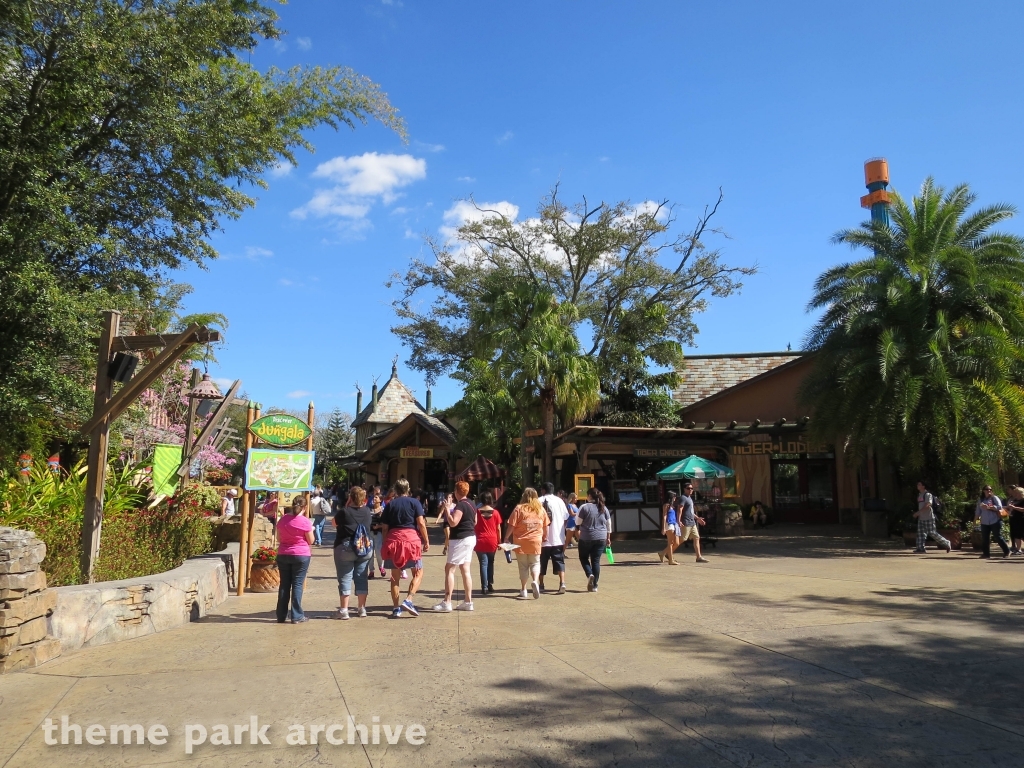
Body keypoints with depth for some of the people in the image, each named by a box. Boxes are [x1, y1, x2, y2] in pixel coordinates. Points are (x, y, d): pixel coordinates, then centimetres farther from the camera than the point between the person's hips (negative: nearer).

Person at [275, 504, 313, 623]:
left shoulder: (282, 519, 2)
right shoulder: (305, 521, -11)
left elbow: (279, 539, 10)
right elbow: (310, 541, -4)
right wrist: (311, 529, 12)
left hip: (283, 555, 4)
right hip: (301, 555, -4)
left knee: (284, 585, 10)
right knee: (297, 584, 1)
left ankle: (281, 616, 15)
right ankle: (297, 616, 2)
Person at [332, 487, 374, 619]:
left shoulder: (344, 511, -13)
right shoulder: (367, 511, -1)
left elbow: (335, 523, 4)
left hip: (345, 548, -4)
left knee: (345, 578, 2)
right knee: (361, 578, 11)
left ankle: (344, 610, 1)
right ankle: (362, 609, 14)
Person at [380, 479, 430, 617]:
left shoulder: (390, 504, 11)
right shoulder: (414, 503, 5)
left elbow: (384, 527, 8)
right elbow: (421, 523, -5)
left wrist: (385, 544, 15)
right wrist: (426, 541, 1)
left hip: (393, 540, 3)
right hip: (411, 538, -2)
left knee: (395, 577, 10)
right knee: (418, 573, 10)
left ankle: (396, 608, 7)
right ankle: (408, 600, -8)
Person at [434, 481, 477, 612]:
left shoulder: (460, 505, -17)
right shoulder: (472, 504, 11)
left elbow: (453, 523, -26)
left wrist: (447, 509, -18)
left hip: (461, 540, -10)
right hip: (471, 537, 10)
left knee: (449, 569, -6)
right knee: (466, 570, 11)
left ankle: (447, 602, -8)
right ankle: (468, 602, 13)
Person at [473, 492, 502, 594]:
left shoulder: (477, 512, -2)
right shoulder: (495, 512, -1)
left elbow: (474, 527, 2)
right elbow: (498, 528, 0)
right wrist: (499, 541, 9)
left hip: (480, 541, -1)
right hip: (492, 541, 1)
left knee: (483, 563, 1)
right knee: (490, 563, 18)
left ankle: (484, 587, -5)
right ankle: (490, 585, 17)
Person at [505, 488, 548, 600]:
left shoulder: (519, 509, -6)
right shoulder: (541, 509, 4)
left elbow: (512, 526, -8)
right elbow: (545, 527, 10)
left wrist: (506, 538, 2)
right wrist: (544, 537, 25)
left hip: (520, 542, -2)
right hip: (536, 541, 2)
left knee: (523, 566, 9)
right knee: (535, 563, 13)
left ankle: (523, 590, 10)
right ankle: (535, 581, -13)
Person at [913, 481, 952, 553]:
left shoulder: (928, 495, -12)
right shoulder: (919, 495, 14)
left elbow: (927, 506, -21)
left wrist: (918, 512, -23)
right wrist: (918, 514, 13)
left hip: (929, 518, -8)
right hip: (921, 518, 8)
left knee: (932, 533, -4)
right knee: (920, 533, 1)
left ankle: (946, 543, 12)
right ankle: (920, 548, 1)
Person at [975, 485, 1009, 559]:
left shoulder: (994, 498, 0)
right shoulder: (980, 500, 11)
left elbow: (999, 507, -15)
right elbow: (978, 511, 13)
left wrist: (989, 507, -24)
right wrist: (975, 519, 9)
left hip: (995, 521, -4)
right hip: (984, 523, 4)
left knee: (998, 537, -4)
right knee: (984, 538, 3)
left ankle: (1007, 551, 11)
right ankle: (986, 553, 9)